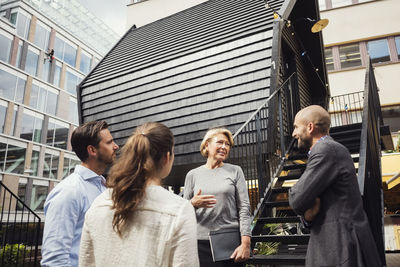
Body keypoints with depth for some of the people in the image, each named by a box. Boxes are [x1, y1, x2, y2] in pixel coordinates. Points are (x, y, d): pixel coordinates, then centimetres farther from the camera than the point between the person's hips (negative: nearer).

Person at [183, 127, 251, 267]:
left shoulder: (235, 171, 5)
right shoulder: (193, 174, 6)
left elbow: (244, 208, -1)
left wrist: (246, 243, -9)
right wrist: (193, 203, -13)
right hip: (201, 243, 1)